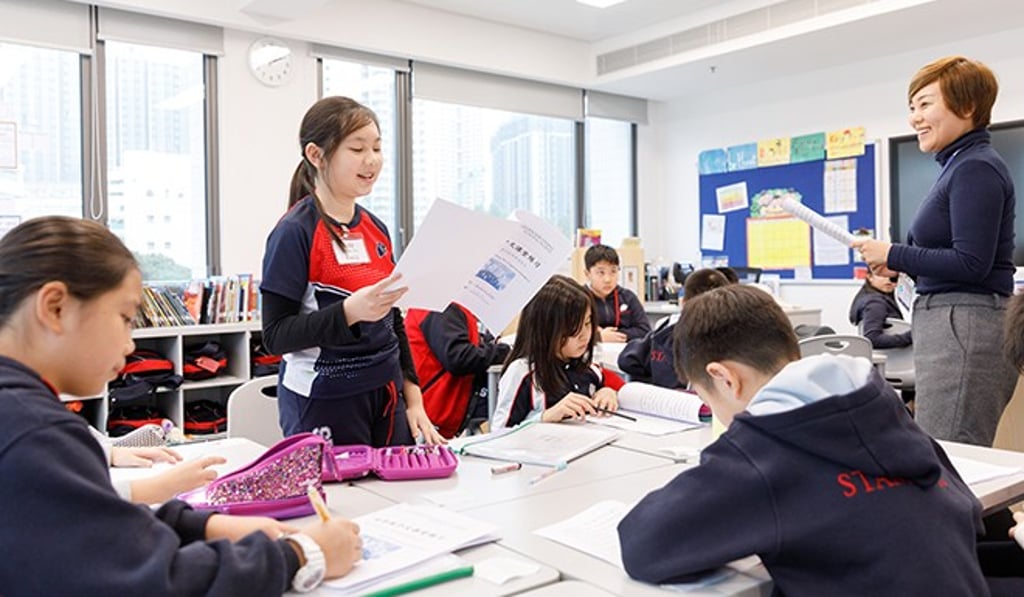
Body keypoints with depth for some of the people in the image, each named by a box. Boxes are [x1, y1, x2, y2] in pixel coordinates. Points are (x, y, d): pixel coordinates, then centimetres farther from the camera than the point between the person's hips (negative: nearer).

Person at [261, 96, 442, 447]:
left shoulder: (376, 229, 8)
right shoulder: (295, 232, -11)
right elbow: (276, 335, -14)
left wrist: (413, 399, 11)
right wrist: (349, 311, -28)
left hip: (386, 395, 6)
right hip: (325, 403, -6)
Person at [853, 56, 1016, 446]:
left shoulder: (976, 169, -11)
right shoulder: (959, 165, 19)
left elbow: (971, 263, -18)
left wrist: (893, 254, -10)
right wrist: (900, 265, 10)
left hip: (966, 329, -10)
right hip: (951, 326, 10)